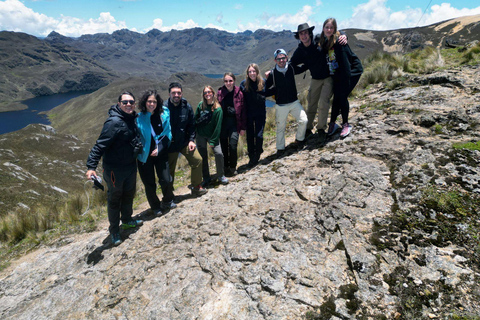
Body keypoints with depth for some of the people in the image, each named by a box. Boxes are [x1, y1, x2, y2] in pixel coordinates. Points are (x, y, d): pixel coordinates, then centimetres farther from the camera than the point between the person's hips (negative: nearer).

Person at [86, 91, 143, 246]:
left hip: (130, 165, 8)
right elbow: (100, 145, -27)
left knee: (129, 194, 22)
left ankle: (127, 220, 45)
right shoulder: (114, 122, -24)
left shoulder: (132, 119, 2)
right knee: (114, 198, 9)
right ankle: (114, 230, 27)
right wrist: (91, 166, -32)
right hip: (114, 168, -8)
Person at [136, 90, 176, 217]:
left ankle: (167, 201, 30)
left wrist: (159, 148, -8)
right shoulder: (139, 118, -9)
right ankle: (155, 207, 31)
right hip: (145, 155, -1)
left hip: (161, 153, 1)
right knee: (149, 184, 7)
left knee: (166, 180, -1)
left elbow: (167, 134, 1)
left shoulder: (164, 114, -3)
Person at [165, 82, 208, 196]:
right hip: (170, 144, -3)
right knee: (169, 170, 6)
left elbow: (191, 125, 6)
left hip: (185, 142, 3)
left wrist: (191, 140, -4)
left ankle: (196, 187, 14)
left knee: (197, 160, -6)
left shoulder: (187, 107, -2)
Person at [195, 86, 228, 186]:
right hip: (200, 135, 3)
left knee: (219, 153, -14)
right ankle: (206, 178, 19)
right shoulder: (200, 105, -1)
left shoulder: (218, 109, -10)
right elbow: (195, 119, 6)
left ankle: (221, 176, 7)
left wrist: (213, 141, -13)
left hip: (212, 135, -2)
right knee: (203, 156, 5)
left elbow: (218, 126, -11)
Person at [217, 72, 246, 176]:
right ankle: (226, 167, 21)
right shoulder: (220, 93, 3)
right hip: (223, 122, 2)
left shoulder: (239, 93, 1)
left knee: (232, 145, -11)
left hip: (234, 122, -1)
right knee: (223, 145, 4)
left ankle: (233, 167, 8)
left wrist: (243, 127, 3)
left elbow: (243, 110, 4)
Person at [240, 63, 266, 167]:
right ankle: (251, 158, 21)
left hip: (260, 113, -1)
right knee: (249, 136, 6)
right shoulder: (244, 84, -3)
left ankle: (256, 157, 15)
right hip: (248, 114, 1)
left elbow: (264, 98, -3)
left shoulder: (263, 83, -3)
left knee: (259, 135, -4)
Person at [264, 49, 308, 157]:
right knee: (280, 128, 6)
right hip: (280, 106, -2)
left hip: (294, 102, 2)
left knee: (303, 120, -12)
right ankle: (280, 148, 25)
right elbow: (265, 88, 0)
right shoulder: (272, 74, -9)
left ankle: (299, 140, 14)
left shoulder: (291, 68, -2)